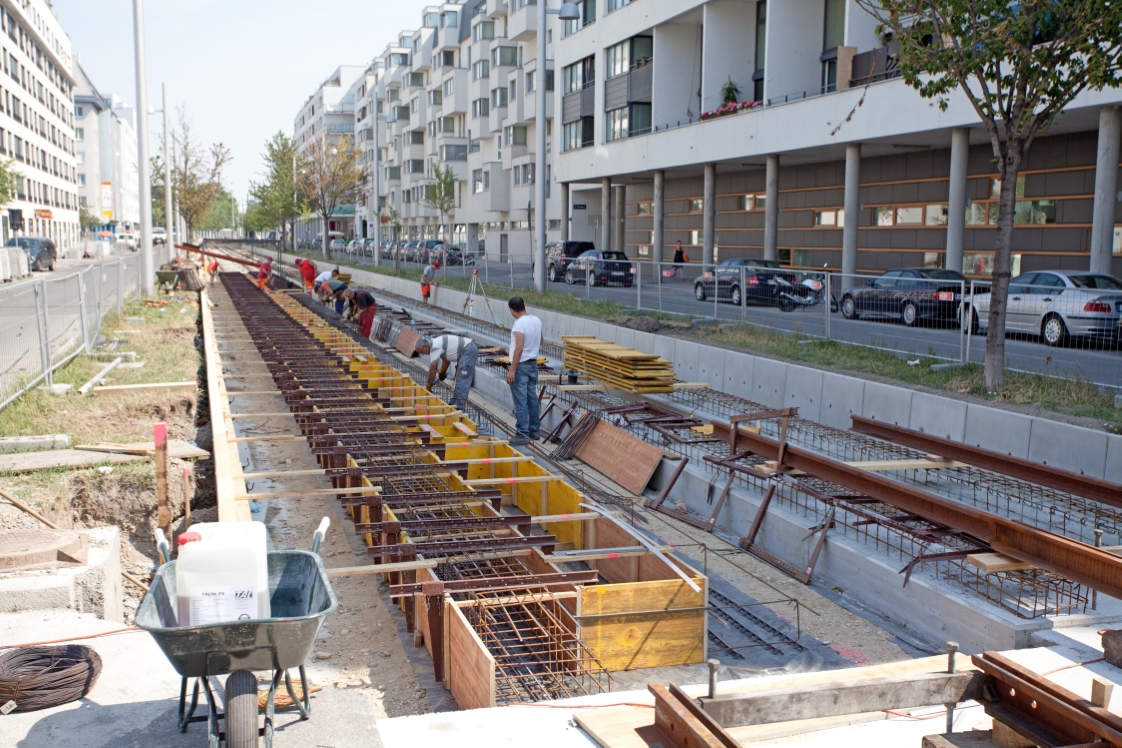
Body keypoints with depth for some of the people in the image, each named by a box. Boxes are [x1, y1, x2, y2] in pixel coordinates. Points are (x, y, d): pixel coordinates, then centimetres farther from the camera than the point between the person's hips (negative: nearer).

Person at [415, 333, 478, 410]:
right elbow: (446, 359, 29)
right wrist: (442, 373, 36)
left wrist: (429, 386, -4)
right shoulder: (436, 343, 14)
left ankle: (459, 406, -12)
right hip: (470, 350, 11)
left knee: (462, 380, -11)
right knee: (459, 378, 15)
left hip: (468, 351, -11)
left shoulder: (435, 347, -15)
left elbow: (433, 369, -12)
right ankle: (455, 402, 20)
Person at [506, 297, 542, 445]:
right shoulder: (537, 321, 5)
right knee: (532, 399, 14)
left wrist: (512, 370, -23)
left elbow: (519, 348, -25)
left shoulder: (519, 324, -19)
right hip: (533, 365, 8)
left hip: (521, 366, -8)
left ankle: (522, 434, -4)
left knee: (520, 402, -4)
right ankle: (534, 431, 22)